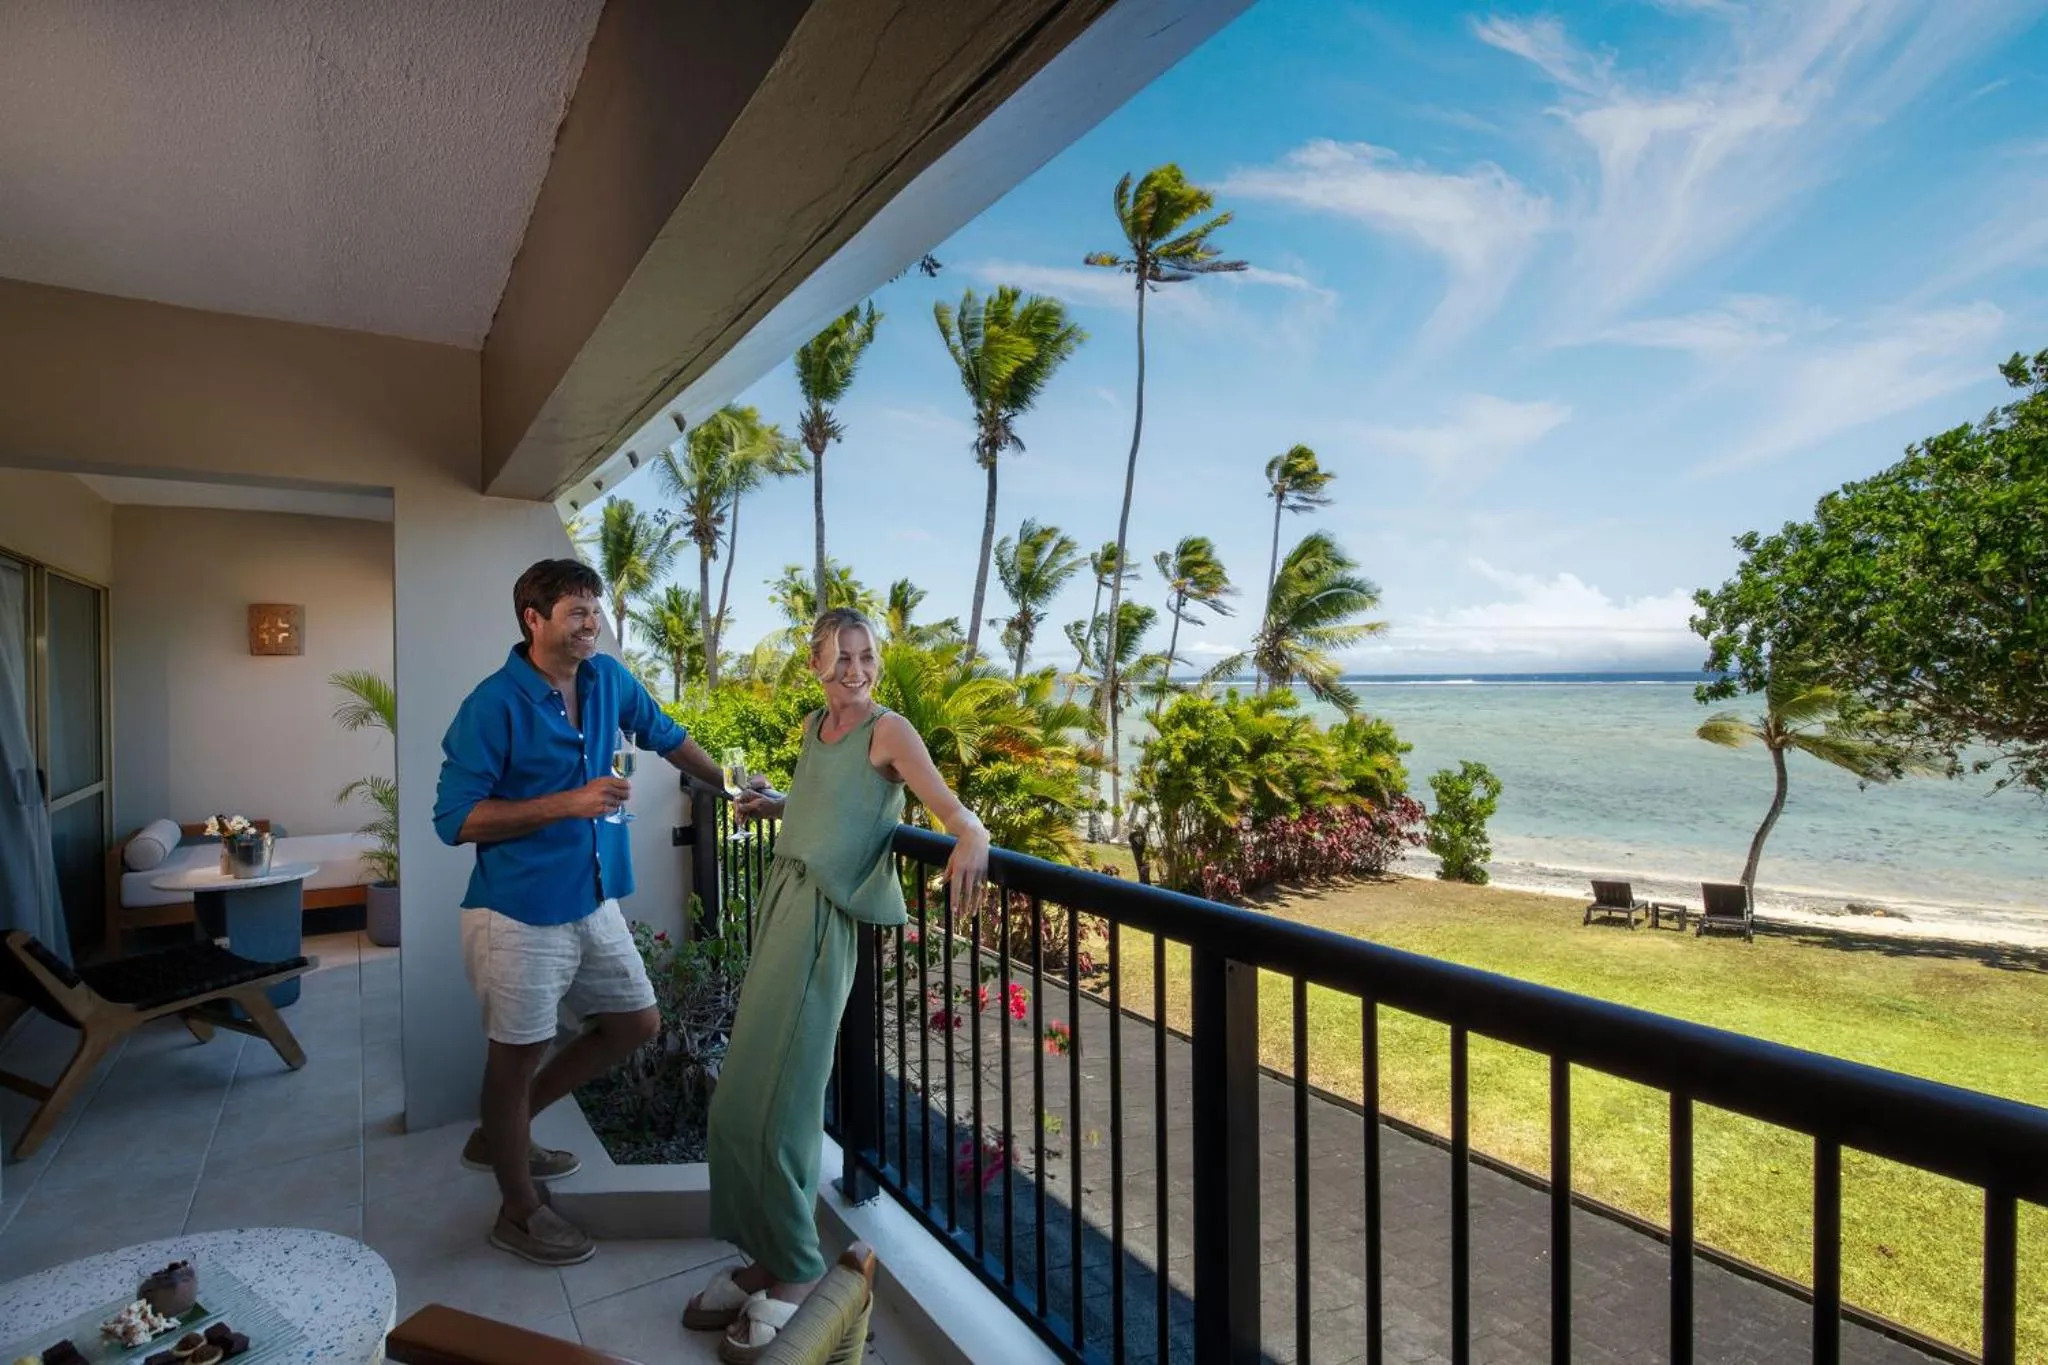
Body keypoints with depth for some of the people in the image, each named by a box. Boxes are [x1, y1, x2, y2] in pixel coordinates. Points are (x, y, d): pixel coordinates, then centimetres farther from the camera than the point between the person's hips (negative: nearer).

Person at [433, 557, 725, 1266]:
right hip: (521, 911, -7)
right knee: (518, 1052, 9)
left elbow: (665, 736, 17)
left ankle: (501, 1133, 36)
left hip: (594, 901, 7)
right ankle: (519, 1211, 32)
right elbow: (455, 819, -16)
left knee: (636, 1024, 16)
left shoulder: (608, 678, 1)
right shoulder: (494, 704, -17)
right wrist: (569, 802, -24)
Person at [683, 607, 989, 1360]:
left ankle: (796, 1273, 16)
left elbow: (951, 808, -20)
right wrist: (777, 805, 15)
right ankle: (766, 1255, 27)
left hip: (824, 916, -8)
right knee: (739, 1097, 12)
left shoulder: (888, 729, -9)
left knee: (776, 1099, -3)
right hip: (782, 900, 8)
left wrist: (973, 839, -40)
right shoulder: (813, 726, 14)